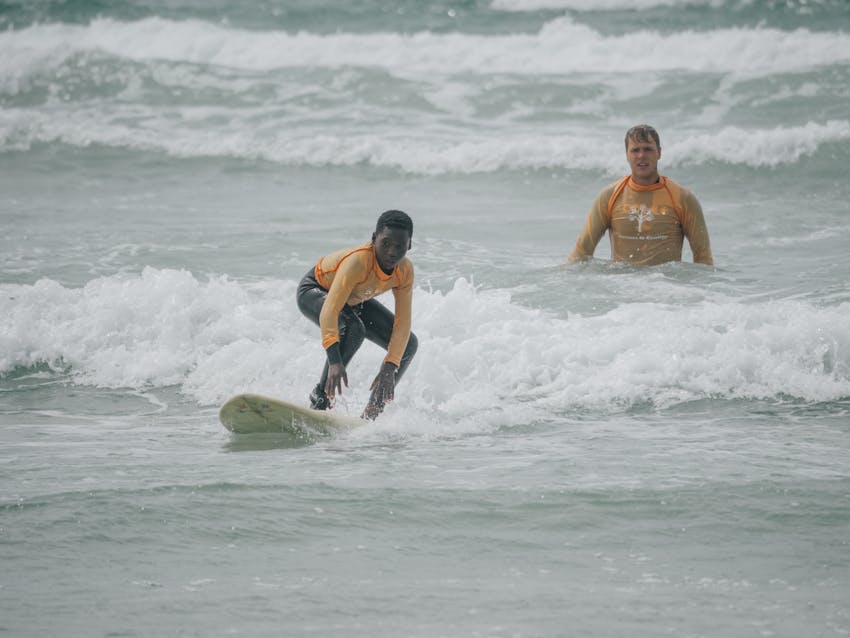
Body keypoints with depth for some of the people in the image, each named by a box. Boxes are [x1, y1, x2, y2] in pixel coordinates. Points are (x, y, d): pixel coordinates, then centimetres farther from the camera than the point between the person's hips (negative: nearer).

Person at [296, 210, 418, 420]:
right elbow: (329, 311, -48)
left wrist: (390, 368, -31)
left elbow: (402, 322, -19)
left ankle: (372, 414, 6)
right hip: (314, 291, -7)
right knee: (351, 328, -37)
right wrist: (335, 361, -58)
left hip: (353, 300, 7)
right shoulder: (358, 261, -41)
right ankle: (320, 400, -29)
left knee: (408, 344, -2)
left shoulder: (405, 270, -21)